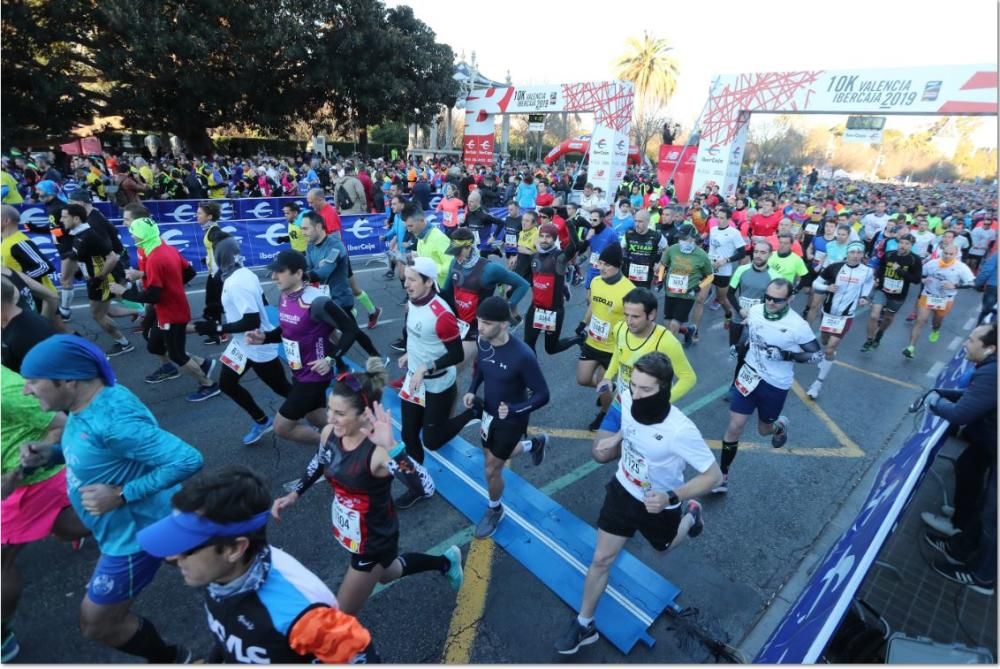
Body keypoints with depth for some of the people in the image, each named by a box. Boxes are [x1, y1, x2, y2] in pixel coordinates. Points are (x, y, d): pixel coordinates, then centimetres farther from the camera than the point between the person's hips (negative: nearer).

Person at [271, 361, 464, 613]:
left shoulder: (378, 452, -38)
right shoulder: (329, 433, -16)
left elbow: (426, 489, -53)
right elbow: (319, 463, 9)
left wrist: (392, 447, -62)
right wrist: (294, 494, 1)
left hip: (374, 541, -7)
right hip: (348, 531, 8)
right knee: (385, 574, 35)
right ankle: (445, 562, 56)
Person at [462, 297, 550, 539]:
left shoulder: (522, 356, -34)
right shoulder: (481, 341, -15)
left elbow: (542, 395, -24)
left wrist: (514, 410, -37)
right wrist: (471, 390, -8)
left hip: (511, 420, -6)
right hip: (489, 412, 6)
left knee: (492, 469, 7)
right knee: (493, 458, 26)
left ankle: (495, 511, 39)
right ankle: (534, 443, 52)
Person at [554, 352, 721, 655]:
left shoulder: (680, 430, -38)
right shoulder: (628, 400, -23)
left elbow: (714, 475, -25)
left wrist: (672, 498, -36)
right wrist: (610, 444, -14)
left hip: (659, 506, -3)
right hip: (622, 491, 3)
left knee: (663, 547, 30)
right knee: (601, 560, 11)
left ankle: (690, 514, 61)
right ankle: (584, 625, 32)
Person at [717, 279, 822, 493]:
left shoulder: (797, 325, -20)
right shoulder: (754, 311, -8)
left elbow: (817, 355, -11)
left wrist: (786, 355, -24)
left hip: (776, 385, -2)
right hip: (749, 375, 2)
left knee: (764, 429, 19)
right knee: (734, 428, 0)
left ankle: (780, 425, 58)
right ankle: (723, 476, 15)